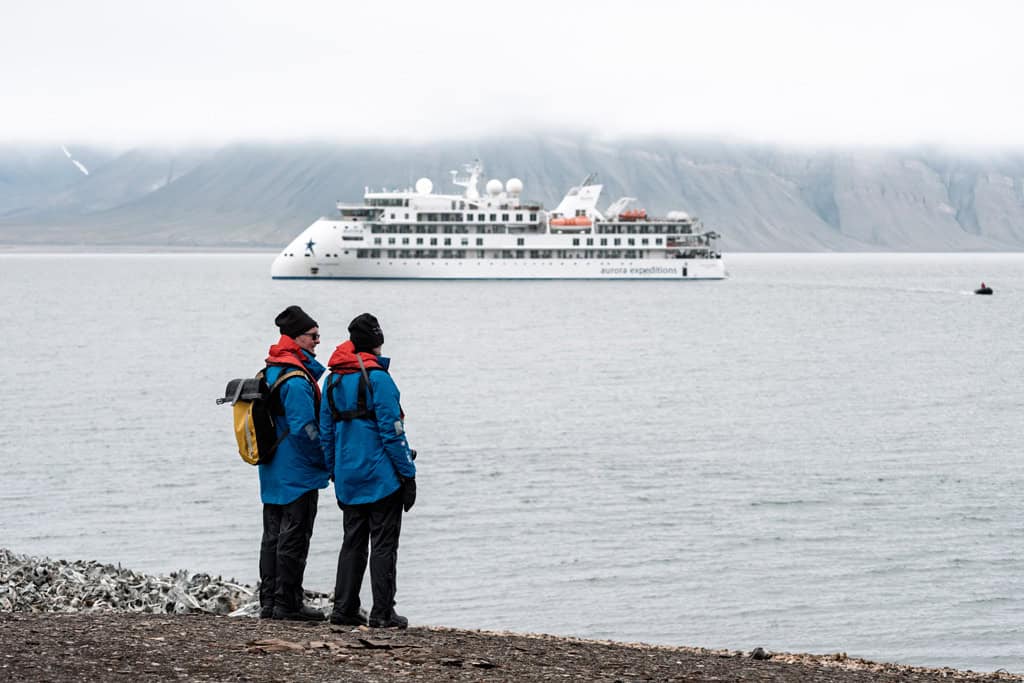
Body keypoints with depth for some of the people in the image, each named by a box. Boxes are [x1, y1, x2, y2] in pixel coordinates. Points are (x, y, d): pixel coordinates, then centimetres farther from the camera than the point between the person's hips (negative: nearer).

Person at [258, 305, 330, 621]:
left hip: (272, 473, 9)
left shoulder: (268, 373, 11)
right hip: (298, 473, -9)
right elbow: (304, 429, -21)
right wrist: (327, 458, -10)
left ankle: (269, 602, 15)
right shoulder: (296, 380, -19)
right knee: (293, 538, -4)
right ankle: (288, 604, -3)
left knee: (273, 536, 12)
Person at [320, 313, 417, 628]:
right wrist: (408, 473, -9)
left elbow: (326, 433, 13)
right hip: (382, 477, -6)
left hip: (347, 480, 6)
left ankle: (344, 608, 12)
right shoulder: (377, 378, -13)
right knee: (384, 544, -1)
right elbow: (392, 431, -14)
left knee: (352, 542, 14)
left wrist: (335, 473, 21)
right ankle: (382, 612, -2)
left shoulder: (333, 381, 8)